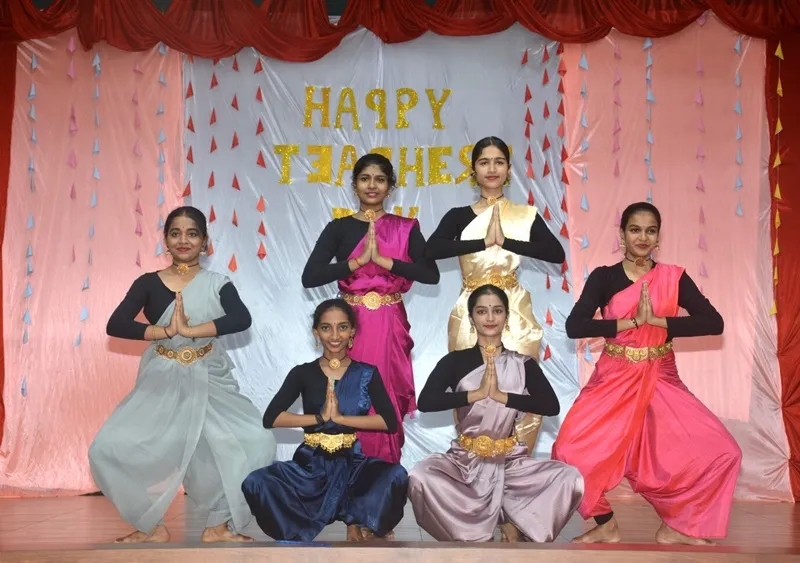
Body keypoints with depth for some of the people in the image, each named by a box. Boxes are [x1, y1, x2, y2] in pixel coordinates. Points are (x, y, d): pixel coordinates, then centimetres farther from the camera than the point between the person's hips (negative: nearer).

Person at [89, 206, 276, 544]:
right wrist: (165, 331, -22)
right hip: (161, 383, 1)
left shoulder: (217, 283, 1)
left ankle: (219, 525, 4)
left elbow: (241, 319, -18)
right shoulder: (148, 283, 2)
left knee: (257, 443, -18)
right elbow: (115, 325, -11)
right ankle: (153, 526, 8)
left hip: (210, 383, 0)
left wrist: (188, 330, -26)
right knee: (109, 448, -14)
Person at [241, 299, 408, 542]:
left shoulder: (367, 374, 3)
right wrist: (320, 417, -16)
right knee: (255, 483, -26)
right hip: (311, 465, 1)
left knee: (396, 476, -31)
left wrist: (340, 417, -17)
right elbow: (270, 418, -8)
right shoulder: (302, 373, 3)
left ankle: (358, 524, -6)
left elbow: (390, 422, -9)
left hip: (353, 464, -1)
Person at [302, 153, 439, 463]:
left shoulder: (406, 228, 4)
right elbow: (309, 277, -9)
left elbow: (431, 274, -10)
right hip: (352, 325, 0)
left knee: (388, 400, 3)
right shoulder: (339, 228, 3)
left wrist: (383, 260, -17)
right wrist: (358, 261, -17)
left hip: (390, 325, 0)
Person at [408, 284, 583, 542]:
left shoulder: (523, 364, 5)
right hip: (464, 460, 0)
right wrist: (476, 393, -15)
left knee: (571, 478, -24)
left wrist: (502, 395, -16)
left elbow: (551, 406, -10)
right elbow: (425, 402, -12)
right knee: (419, 477, -31)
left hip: (510, 461, 1)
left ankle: (516, 523, 0)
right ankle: (476, 535, -7)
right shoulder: (455, 361, 3)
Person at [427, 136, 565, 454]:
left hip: (515, 315, 1)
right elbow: (430, 250, -18)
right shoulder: (459, 216, 2)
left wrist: (505, 240, -17)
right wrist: (485, 241, -19)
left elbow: (557, 253, -11)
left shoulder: (526, 216, 5)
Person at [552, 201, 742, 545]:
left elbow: (714, 322, -11)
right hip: (614, 380, -1)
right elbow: (574, 326, -16)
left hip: (661, 382, 2)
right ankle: (606, 525, 7)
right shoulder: (604, 277, -1)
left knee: (721, 453, -11)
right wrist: (633, 321, -20)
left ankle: (675, 526, 11)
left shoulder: (673, 278, 2)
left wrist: (656, 320, -19)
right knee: (570, 451, -20)